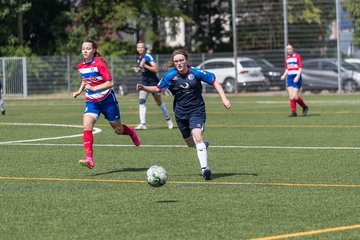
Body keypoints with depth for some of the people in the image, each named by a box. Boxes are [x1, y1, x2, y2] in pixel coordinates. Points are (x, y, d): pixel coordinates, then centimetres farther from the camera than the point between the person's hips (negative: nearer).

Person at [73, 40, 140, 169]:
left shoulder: (99, 64, -17)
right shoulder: (81, 66, 2)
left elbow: (110, 83, -21)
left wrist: (94, 88, -28)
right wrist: (80, 91, 10)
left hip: (107, 100, -4)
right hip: (92, 102, 4)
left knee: (118, 130, 9)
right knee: (87, 127, -21)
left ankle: (131, 132, 47)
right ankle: (89, 159, -26)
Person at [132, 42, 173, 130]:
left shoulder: (148, 57, -16)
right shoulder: (138, 58, 6)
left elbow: (155, 69, -22)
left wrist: (144, 65, -27)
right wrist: (137, 69, 3)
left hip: (153, 80, -6)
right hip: (144, 81, 6)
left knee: (159, 102, 7)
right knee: (141, 101, -11)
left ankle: (168, 119, 28)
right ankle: (143, 124, -13)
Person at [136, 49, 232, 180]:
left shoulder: (196, 73, -13)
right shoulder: (170, 75, -6)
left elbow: (214, 82, -5)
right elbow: (158, 89, 3)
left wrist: (224, 99, -12)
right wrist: (144, 88, -15)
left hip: (197, 110, -3)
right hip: (181, 112, 3)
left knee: (197, 137, -24)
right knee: (190, 143, 13)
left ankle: (204, 168, -22)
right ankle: (203, 145, 49)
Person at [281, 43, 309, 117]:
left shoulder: (297, 56, -5)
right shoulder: (287, 57, 14)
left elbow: (300, 68, -9)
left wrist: (297, 76, -21)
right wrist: (284, 75, 5)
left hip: (296, 77, -6)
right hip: (290, 77, 6)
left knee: (295, 96, -12)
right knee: (291, 96, -3)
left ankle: (304, 107, 11)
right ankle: (293, 112, 1)